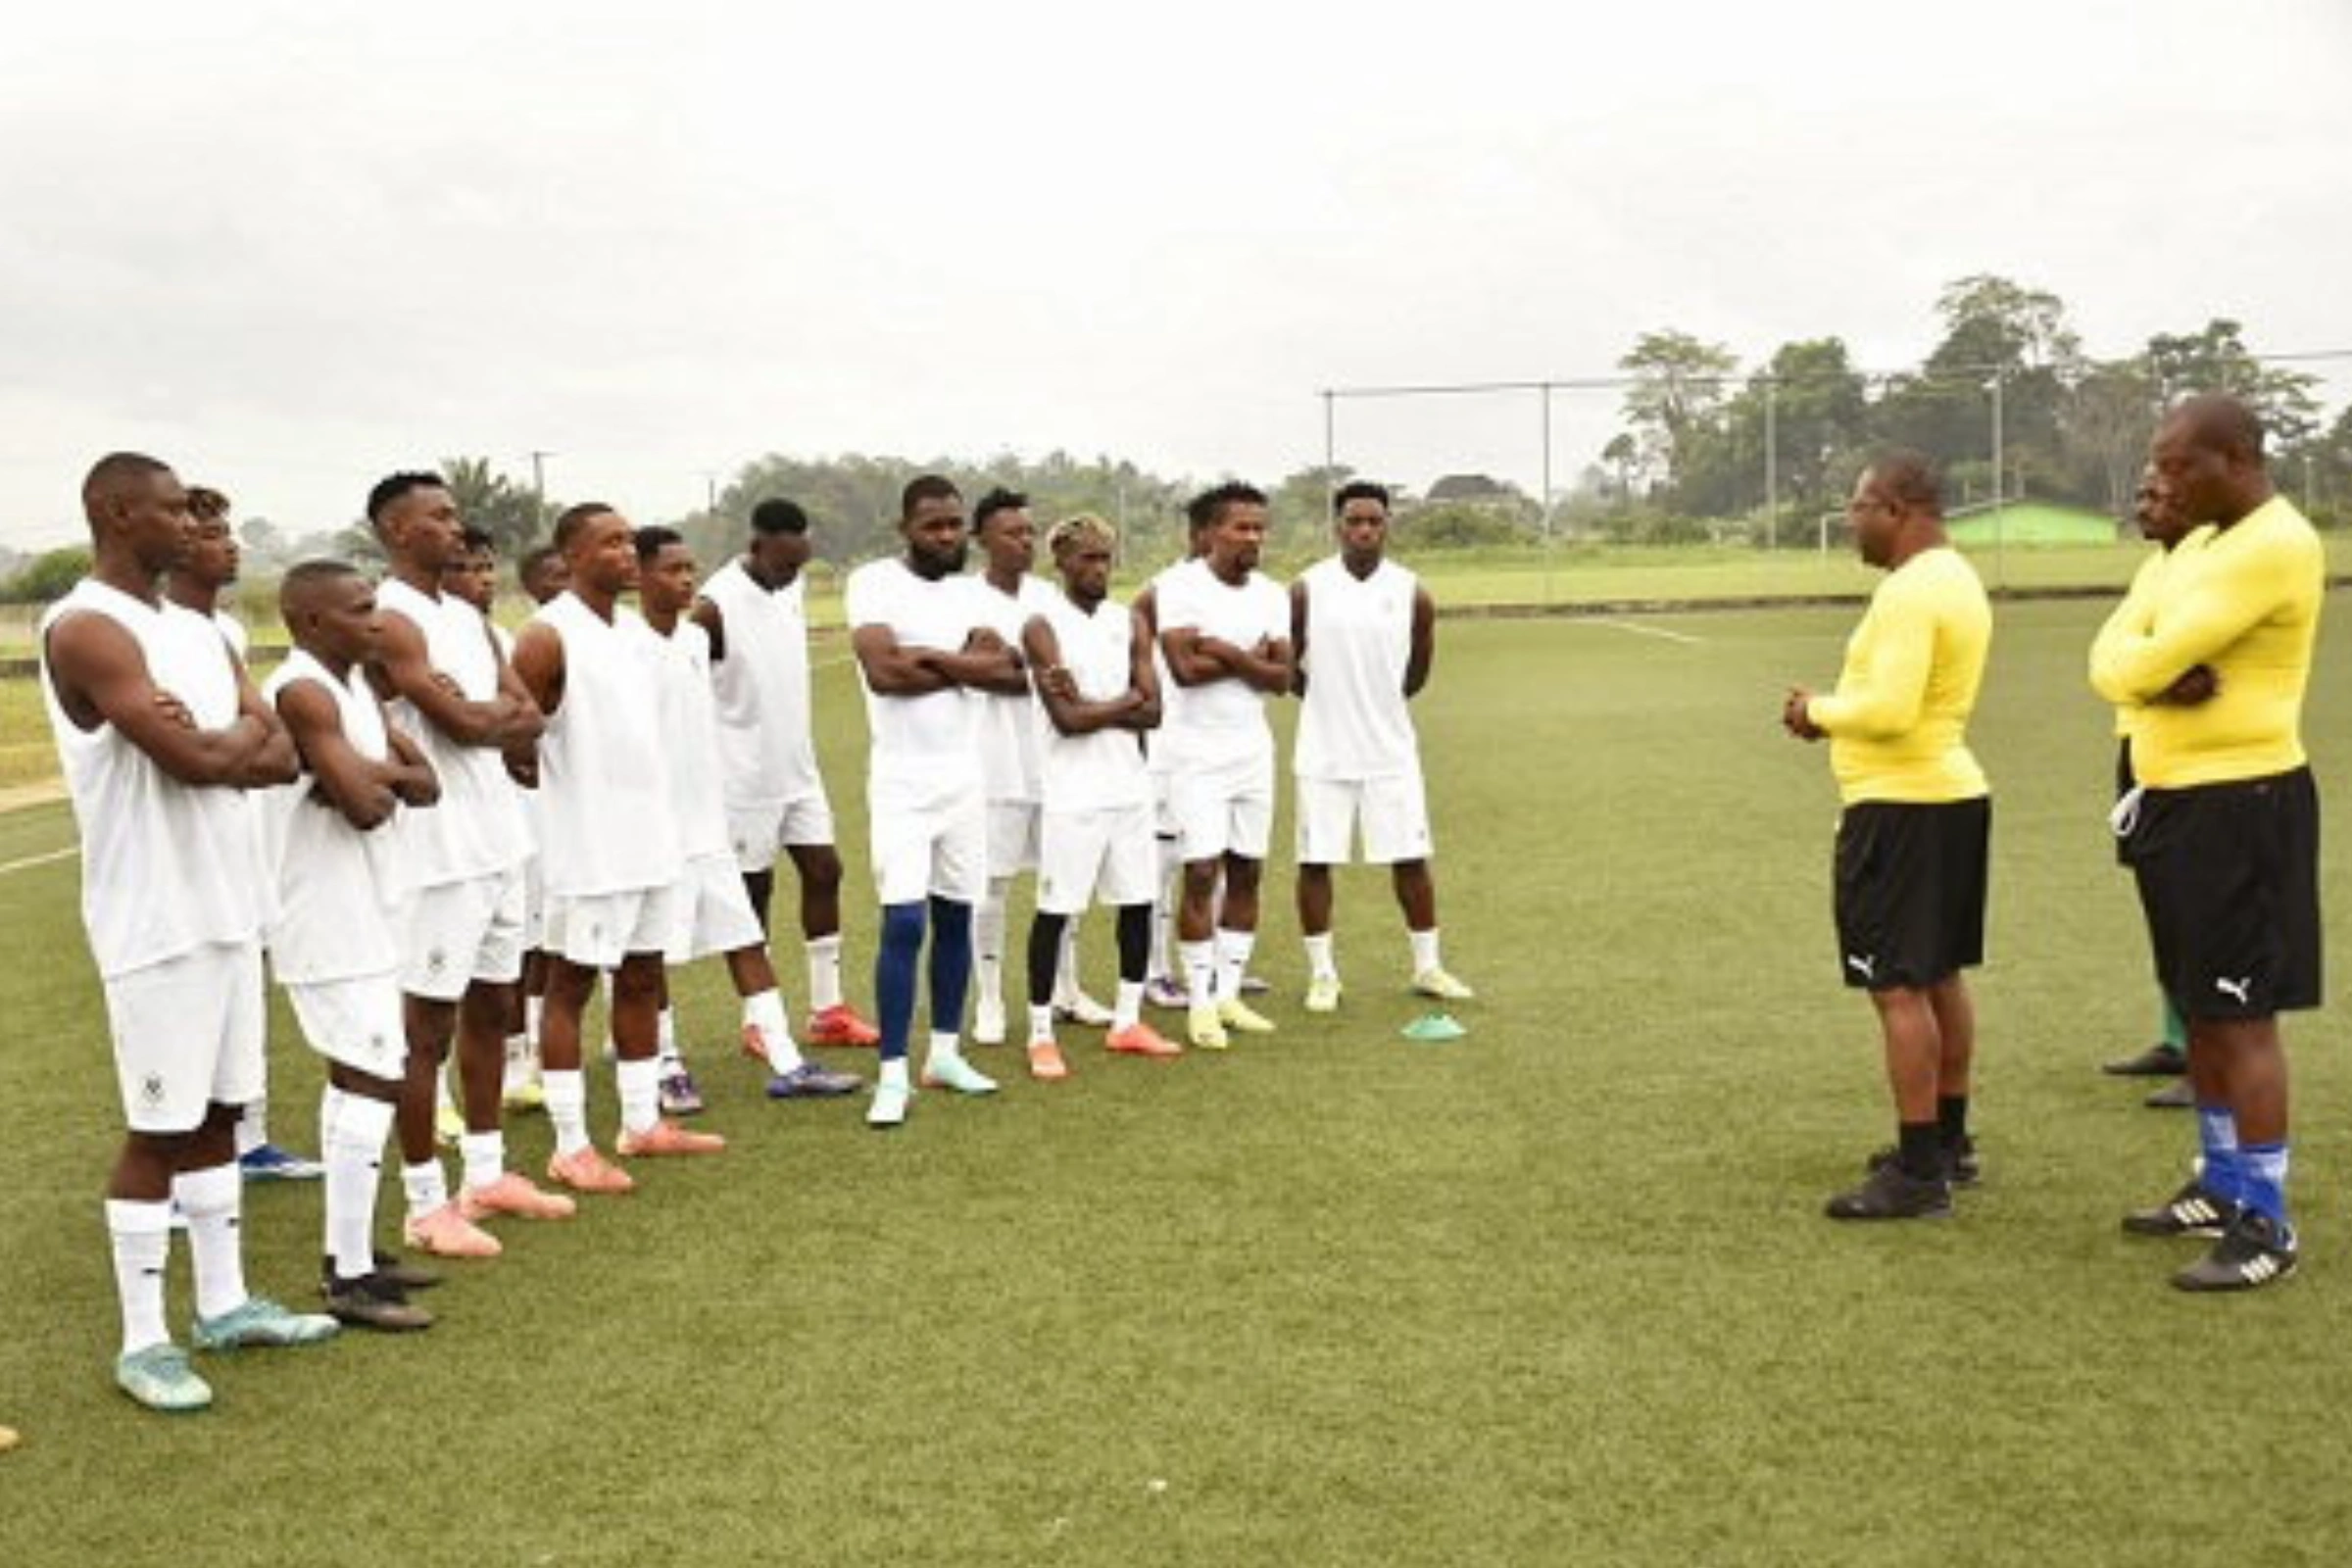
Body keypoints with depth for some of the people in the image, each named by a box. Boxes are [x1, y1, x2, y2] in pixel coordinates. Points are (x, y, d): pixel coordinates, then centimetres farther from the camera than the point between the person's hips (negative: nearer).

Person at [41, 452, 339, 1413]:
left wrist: (223, 742, -12)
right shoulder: (88, 629, -15)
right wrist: (246, 733, -3)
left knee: (216, 1111, 15)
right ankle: (142, 1342, 9)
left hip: (224, 904, 9)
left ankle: (224, 1304, 25)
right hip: (156, 919, -9)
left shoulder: (179, 623, 14)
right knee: (159, 1126, -2)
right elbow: (195, 761, -24)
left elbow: (282, 754, 9)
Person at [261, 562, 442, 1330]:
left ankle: (349, 1253, 27)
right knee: (374, 1081, -10)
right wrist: (383, 781, -4)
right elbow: (364, 806, -26)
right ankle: (350, 1281, -5)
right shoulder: (303, 693, -18)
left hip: (358, 913, 10)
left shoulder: (356, 685, 12)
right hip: (328, 921, -10)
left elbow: (425, 782, 10)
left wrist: (375, 773, -10)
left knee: (358, 1077, 16)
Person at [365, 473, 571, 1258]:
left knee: (491, 1009, 16)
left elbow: (528, 717, 7)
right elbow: (464, 725, -21)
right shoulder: (390, 621, -15)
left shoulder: (467, 618, 14)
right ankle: (426, 1205, 6)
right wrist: (502, 711, 0)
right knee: (428, 1024, -2)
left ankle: (486, 1173, 28)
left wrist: (483, 712, -12)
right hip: (437, 852, -9)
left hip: (498, 840, 9)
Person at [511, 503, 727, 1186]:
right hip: (587, 847, -8)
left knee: (642, 977, 14)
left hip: (649, 838, 8)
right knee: (570, 983, 0)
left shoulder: (637, 629, 12)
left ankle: (642, 1123, 25)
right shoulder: (547, 637, -12)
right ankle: (570, 1147, 5)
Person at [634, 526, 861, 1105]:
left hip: (708, 823, 7)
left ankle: (786, 1063, 8)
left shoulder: (697, 637, 10)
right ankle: (668, 1068, 18)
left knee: (747, 938, 6)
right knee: (654, 953, 4)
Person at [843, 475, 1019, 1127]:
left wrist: (927, 657, -16)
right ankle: (893, 1075, -5)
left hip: (965, 775, 5)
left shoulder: (972, 591, 9)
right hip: (902, 780, -5)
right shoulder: (873, 582, -6)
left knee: (955, 917, 11)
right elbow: (883, 671, -20)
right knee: (904, 922, -10)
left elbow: (1004, 667, -6)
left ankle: (946, 1053, 23)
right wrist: (968, 664, -10)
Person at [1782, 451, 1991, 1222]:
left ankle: (1919, 1174, -4)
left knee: (1898, 987, -7)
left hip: (1902, 808, -11)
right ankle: (1948, 1141, 27)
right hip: (1950, 792, 11)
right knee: (1941, 975, 17)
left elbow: (1887, 709, -27)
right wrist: (1837, 713, 7)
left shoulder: (1910, 591, -20)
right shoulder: (1955, 578, 13)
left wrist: (1818, 711, -9)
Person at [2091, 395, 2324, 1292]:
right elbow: (2113, 657, 5)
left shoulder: (2276, 546, -17)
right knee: (2199, 1009, 16)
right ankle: (2223, 1187, 28)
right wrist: (2160, 673, -16)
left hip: (2241, 804, -10)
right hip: (2179, 799, 10)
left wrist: (2146, 660, -2)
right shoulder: (2201, 545, 14)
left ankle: (2266, 1225, 2)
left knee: (2241, 1016, -5)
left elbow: (2147, 662, -24)